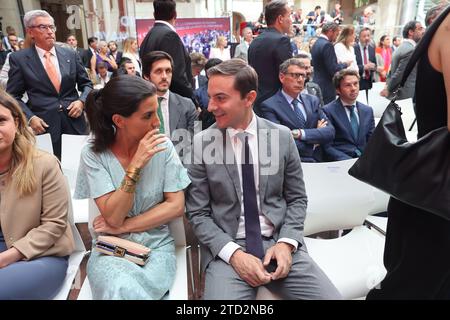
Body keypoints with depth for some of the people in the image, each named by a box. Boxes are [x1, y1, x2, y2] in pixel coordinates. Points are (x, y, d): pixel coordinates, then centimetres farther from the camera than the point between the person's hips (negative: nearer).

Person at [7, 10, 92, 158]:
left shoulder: (70, 54, 8)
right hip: (44, 125, -2)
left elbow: (86, 84, 13)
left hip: (75, 122, 2)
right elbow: (13, 96, 3)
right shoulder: (19, 58, 1)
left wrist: (81, 101, -6)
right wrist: (30, 117, -11)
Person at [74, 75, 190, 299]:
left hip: (156, 245, 0)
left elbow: (176, 206, -7)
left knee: (123, 290, -28)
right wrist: (136, 165, -23)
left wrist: (123, 226, -11)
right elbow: (113, 216, -15)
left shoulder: (162, 147, -7)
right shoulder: (93, 154, -9)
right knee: (122, 289, -30)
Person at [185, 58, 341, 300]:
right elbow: (197, 213, -3)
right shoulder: (201, 143, -5)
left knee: (329, 296, -12)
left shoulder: (282, 136, 0)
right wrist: (233, 253, -15)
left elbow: (297, 198, 7)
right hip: (227, 248, -1)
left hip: (279, 243, 2)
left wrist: (286, 242, -8)